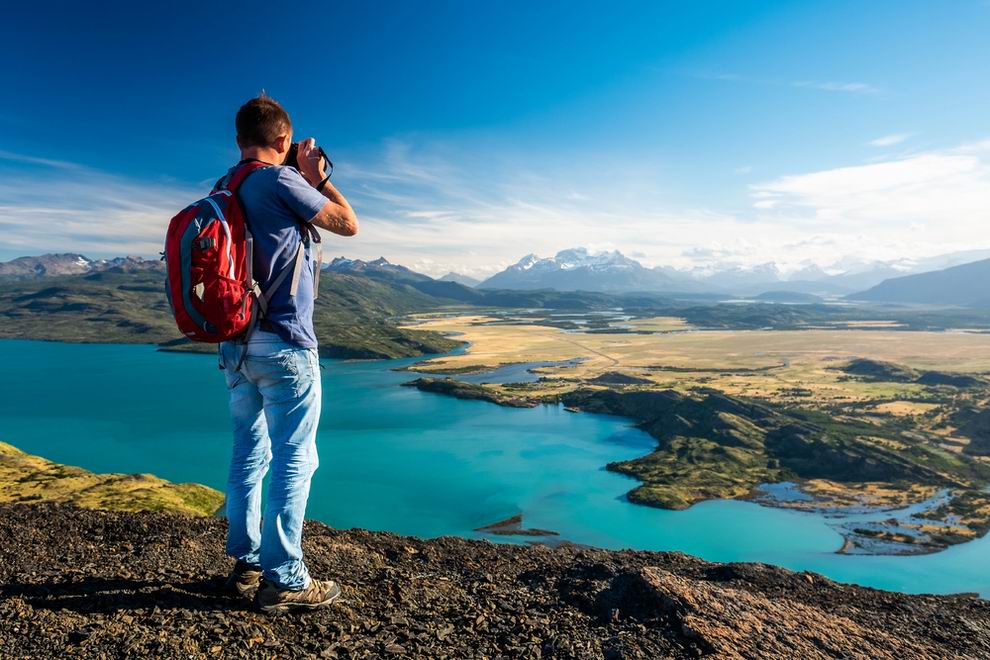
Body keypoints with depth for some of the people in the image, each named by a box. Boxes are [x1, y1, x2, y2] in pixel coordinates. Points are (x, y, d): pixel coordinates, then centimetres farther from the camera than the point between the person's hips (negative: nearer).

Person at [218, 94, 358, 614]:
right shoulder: (282, 181, -11)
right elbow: (348, 224, -3)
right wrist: (317, 177, 9)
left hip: (236, 344, 8)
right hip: (285, 344, -8)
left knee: (249, 454, 15)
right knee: (293, 460, -1)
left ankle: (245, 564, 25)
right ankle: (283, 581, 5)